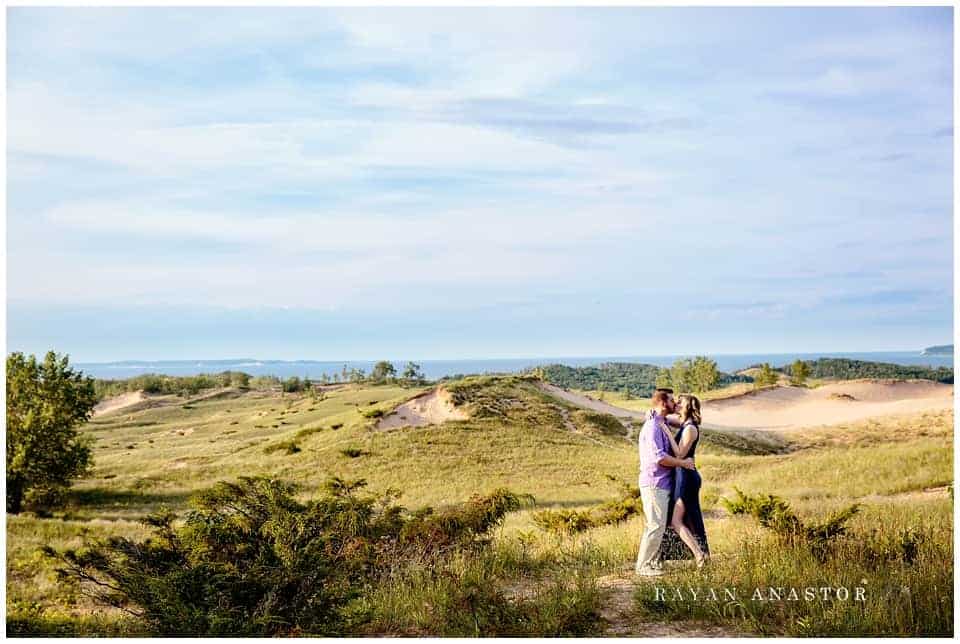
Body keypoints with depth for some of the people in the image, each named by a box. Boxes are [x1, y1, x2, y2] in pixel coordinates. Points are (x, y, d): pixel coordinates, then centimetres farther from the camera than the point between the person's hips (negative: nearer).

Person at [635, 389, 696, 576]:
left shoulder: (661, 424, 14)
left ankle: (650, 562, 21)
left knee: (654, 525, 15)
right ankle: (643, 565, -3)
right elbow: (659, 457, -25)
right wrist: (683, 463, -15)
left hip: (661, 484, 10)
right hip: (655, 483, -10)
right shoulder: (653, 426, -18)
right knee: (656, 526, -8)